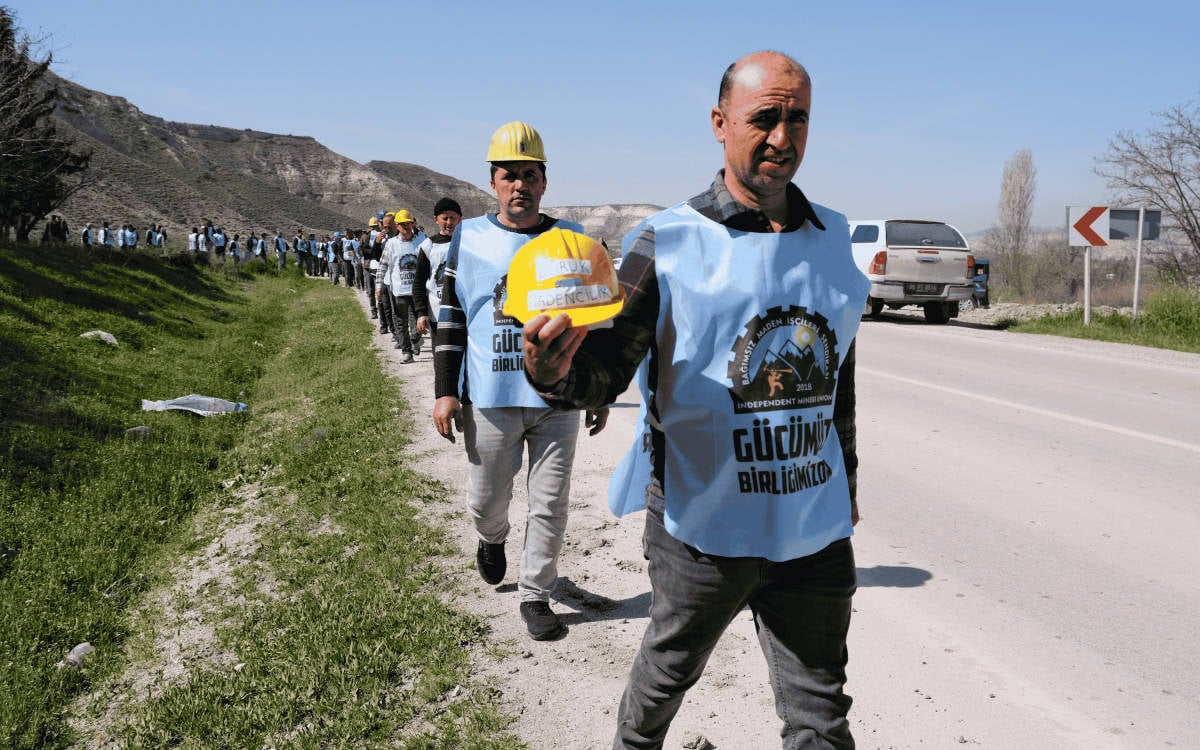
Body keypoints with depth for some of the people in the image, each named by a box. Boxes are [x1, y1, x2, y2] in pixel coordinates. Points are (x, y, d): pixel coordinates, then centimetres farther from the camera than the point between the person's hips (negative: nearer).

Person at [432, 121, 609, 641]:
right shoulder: (469, 239, 2)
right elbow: (450, 320, 4)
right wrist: (445, 392, -2)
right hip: (490, 400, 0)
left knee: (550, 505, 5)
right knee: (486, 500, 11)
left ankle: (535, 595, 21)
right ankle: (492, 539, 45)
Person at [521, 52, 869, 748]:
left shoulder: (833, 238, 5)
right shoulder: (670, 242, -10)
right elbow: (603, 372, -16)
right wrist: (554, 368, -39)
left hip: (815, 530, 3)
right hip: (703, 526, -3)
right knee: (668, 673, 20)